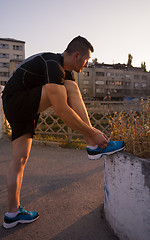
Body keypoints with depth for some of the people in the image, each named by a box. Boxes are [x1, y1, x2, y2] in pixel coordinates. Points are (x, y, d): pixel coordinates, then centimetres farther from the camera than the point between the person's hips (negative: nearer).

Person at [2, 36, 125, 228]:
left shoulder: (66, 70, 11)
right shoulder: (53, 65, -22)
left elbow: (77, 106, 14)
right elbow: (61, 111, -31)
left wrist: (93, 130, 9)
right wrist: (92, 133, -25)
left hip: (24, 110, 10)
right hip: (16, 102, -10)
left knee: (20, 159, 7)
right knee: (70, 87, -21)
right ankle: (94, 146, -20)